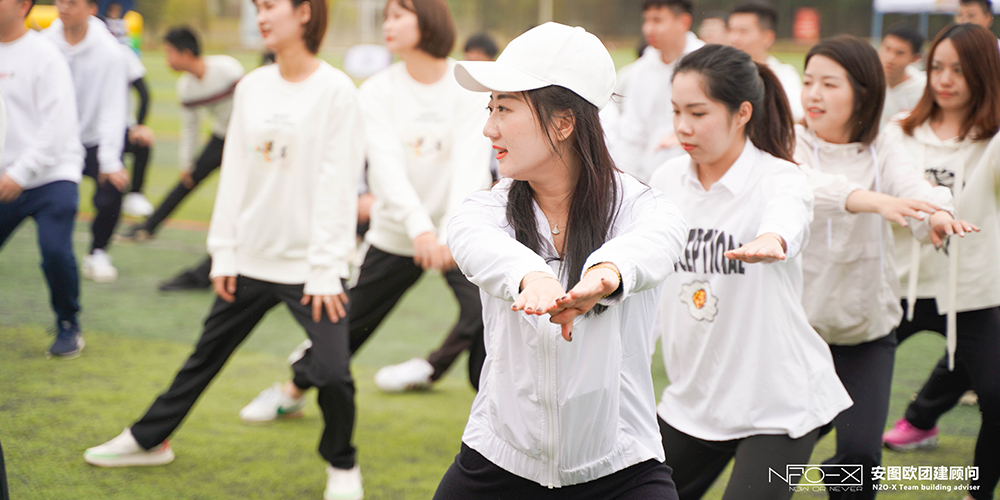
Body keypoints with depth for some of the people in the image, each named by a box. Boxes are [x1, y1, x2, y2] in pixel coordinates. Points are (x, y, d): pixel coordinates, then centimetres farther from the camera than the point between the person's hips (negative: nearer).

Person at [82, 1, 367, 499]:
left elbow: (337, 183, -13)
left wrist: (326, 268, -16)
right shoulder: (251, 87, 6)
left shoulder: (335, 91, -10)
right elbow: (235, 172, 9)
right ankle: (148, 439, 31)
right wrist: (224, 253, 5)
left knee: (331, 373, -11)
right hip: (251, 259, 5)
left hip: (310, 265, -5)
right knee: (206, 355, 15)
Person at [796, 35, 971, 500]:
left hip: (868, 327, 1)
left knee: (860, 452, -9)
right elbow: (806, 186, -31)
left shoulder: (882, 152, 0)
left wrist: (937, 213, -48)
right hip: (797, 319, -1)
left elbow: (912, 186, -23)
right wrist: (873, 199, -51)